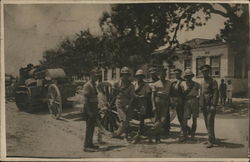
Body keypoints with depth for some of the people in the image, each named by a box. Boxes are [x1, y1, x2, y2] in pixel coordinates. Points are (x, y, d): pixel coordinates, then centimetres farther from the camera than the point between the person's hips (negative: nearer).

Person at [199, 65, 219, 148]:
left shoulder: (213, 81, -7)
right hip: (204, 106, 8)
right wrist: (201, 104, 15)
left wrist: (213, 105, -19)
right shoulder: (202, 82, 15)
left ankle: (210, 141, -9)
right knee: (207, 122, 11)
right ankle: (213, 139, 23)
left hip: (210, 105, -7)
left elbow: (216, 94, -13)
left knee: (210, 122, -11)